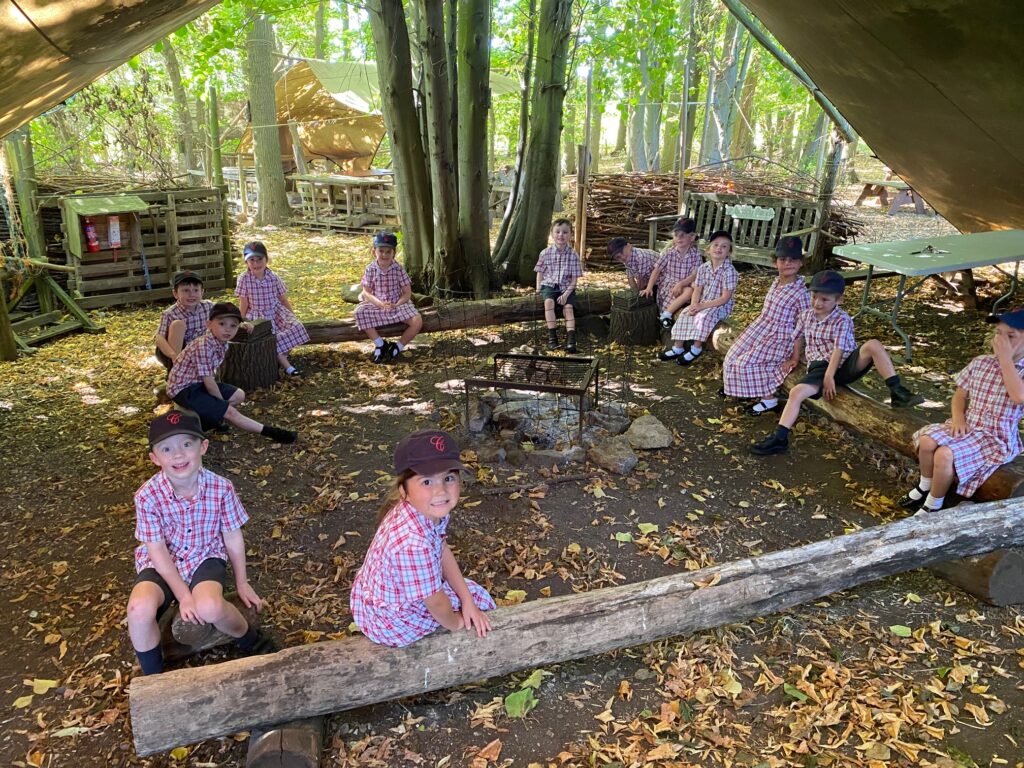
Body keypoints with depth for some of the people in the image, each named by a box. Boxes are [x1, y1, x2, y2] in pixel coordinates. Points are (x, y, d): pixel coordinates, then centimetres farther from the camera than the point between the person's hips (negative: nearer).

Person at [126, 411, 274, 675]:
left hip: (206, 557, -1)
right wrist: (183, 595, -16)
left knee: (210, 607, -31)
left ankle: (251, 640, 3)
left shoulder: (221, 488, -18)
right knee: (140, 609, -29)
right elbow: (157, 550, -13)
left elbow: (233, 537, -5)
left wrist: (242, 583, 4)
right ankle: (153, 677, -1)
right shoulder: (147, 496, -20)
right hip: (162, 564, 1)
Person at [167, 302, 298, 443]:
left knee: (239, 396, 10)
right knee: (230, 412, -15)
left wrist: (225, 404, -1)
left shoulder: (222, 344, -1)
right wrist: (224, 404, -12)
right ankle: (269, 432, -9)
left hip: (199, 384, 9)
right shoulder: (203, 347, -27)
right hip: (184, 389, -9)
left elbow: (211, 377, 5)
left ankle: (209, 420, 9)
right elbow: (209, 383, -23)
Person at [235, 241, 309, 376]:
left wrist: (292, 317, 7)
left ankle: (281, 357, -7)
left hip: (277, 312, 3)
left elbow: (283, 300, 6)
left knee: (296, 326, -22)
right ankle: (287, 366, -19)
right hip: (257, 317, -3)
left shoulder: (274, 278, -4)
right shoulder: (244, 279, -11)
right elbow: (243, 303, -4)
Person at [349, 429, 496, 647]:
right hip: (392, 623, -7)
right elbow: (436, 603, -26)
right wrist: (456, 623, -7)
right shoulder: (413, 542, -41)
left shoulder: (430, 509, -17)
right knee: (481, 602, 7)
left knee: (475, 595, 19)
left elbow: (443, 551, 0)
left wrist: (467, 600, 1)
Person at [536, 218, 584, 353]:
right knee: (549, 301, -30)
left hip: (566, 287, 0)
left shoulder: (573, 255, -2)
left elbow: (574, 279, -2)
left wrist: (566, 294, -15)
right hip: (549, 285, 0)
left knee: (568, 307, -23)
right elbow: (540, 272, 10)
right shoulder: (545, 253, 0)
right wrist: (538, 288, -3)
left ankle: (571, 339, -27)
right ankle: (552, 335, -28)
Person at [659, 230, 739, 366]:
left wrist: (702, 306, -25)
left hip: (721, 306, -6)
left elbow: (725, 298, -21)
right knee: (685, 314, -12)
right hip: (703, 303, 6)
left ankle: (696, 348, -12)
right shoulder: (703, 268, 0)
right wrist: (694, 305, -21)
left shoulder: (729, 271, -19)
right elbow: (697, 290, 0)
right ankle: (678, 347, -2)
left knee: (703, 317, -31)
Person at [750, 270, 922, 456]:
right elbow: (799, 337, 25)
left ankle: (897, 393, -28)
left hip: (846, 364, -3)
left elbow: (838, 349, -17)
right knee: (796, 392, -24)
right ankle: (779, 439, -27)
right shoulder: (806, 316, 7)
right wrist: (795, 359, 28)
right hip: (819, 367, 3)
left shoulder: (842, 321, -9)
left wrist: (829, 376, -24)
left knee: (873, 344, -30)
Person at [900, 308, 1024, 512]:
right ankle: (924, 487, 4)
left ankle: (933, 506, -7)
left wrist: (1005, 358, -23)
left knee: (945, 454, -29)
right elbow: (960, 394, 14)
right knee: (927, 441, -23)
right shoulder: (980, 362, 7)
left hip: (996, 438, -5)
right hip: (967, 425, 5)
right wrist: (958, 417, -7)